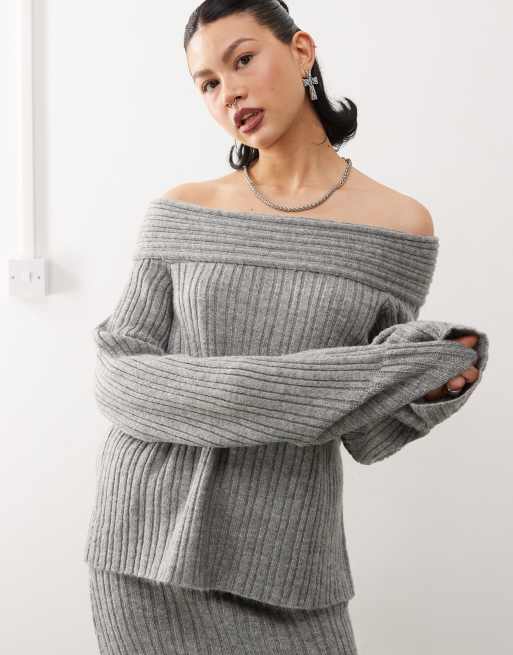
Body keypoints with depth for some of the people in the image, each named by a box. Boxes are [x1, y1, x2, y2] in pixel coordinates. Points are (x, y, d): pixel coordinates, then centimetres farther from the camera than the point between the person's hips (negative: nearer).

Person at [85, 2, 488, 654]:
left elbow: (366, 433, 0)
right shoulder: (181, 211, 0)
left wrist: (425, 382, -22)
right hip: (151, 532, 0)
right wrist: (266, 395, -19)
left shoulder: (400, 226, -2)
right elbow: (119, 378, -5)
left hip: (282, 555, 0)